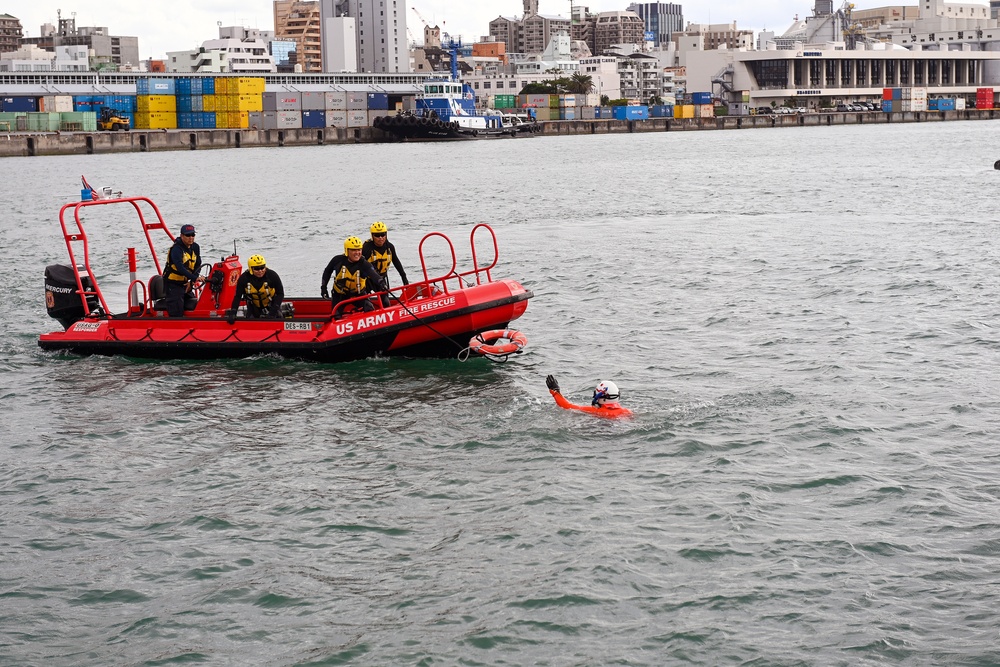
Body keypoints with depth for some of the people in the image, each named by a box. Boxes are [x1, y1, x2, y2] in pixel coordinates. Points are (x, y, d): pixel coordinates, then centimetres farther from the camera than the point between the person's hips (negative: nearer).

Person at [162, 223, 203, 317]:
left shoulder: (195, 248, 4)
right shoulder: (176, 249, -19)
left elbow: (198, 266, 4)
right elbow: (180, 268, -33)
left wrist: (191, 282, -10)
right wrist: (194, 278, -43)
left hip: (185, 284, 7)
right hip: (172, 284, -7)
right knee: (177, 313, -16)